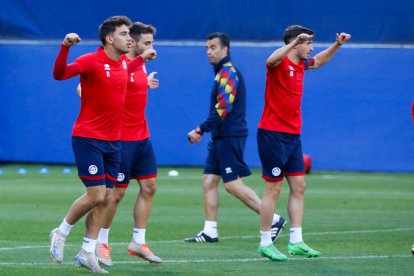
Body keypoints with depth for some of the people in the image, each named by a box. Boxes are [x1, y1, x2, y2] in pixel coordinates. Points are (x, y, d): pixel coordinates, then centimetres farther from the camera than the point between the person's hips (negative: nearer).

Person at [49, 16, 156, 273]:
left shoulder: (123, 63, 8)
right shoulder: (91, 61, -14)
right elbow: (59, 74, -27)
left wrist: (142, 58, 31)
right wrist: (65, 47, -41)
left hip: (113, 141, 7)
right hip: (88, 138, -7)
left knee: (105, 198, 4)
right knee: (96, 195, -11)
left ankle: (87, 253, 11)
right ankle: (61, 233, 12)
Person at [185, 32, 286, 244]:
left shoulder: (228, 72, -14)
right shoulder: (222, 72, 17)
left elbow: (223, 108, -22)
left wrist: (201, 130, -19)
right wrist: (201, 131, 16)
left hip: (230, 137, -10)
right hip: (221, 138, 10)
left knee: (233, 184, -9)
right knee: (209, 181, 7)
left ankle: (274, 220, -5)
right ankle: (210, 232, 8)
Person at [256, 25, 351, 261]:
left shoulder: (300, 64, 12)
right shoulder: (281, 63, -14)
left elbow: (318, 61, 35)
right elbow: (271, 60, -40)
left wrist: (337, 45, 26)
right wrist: (294, 42, -48)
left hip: (293, 135, 9)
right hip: (273, 133, -9)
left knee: (299, 187, 7)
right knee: (274, 189, -5)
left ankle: (296, 242, 10)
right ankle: (265, 243, 2)